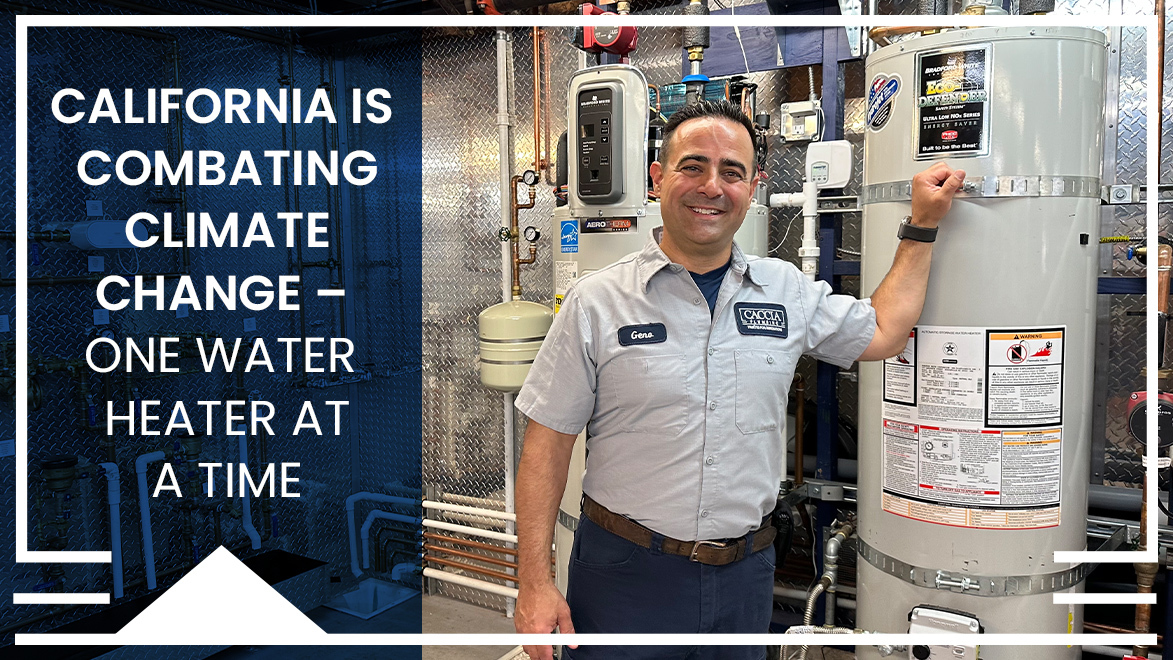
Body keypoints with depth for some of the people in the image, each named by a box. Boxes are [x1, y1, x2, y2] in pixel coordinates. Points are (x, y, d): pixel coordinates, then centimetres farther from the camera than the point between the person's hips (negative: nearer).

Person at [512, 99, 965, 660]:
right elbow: (548, 442, -8)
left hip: (746, 573, 4)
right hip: (626, 574, -3)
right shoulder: (596, 302, -8)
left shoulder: (786, 289, 3)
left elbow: (883, 334, 16)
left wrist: (923, 224, 15)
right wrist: (535, 584, -10)